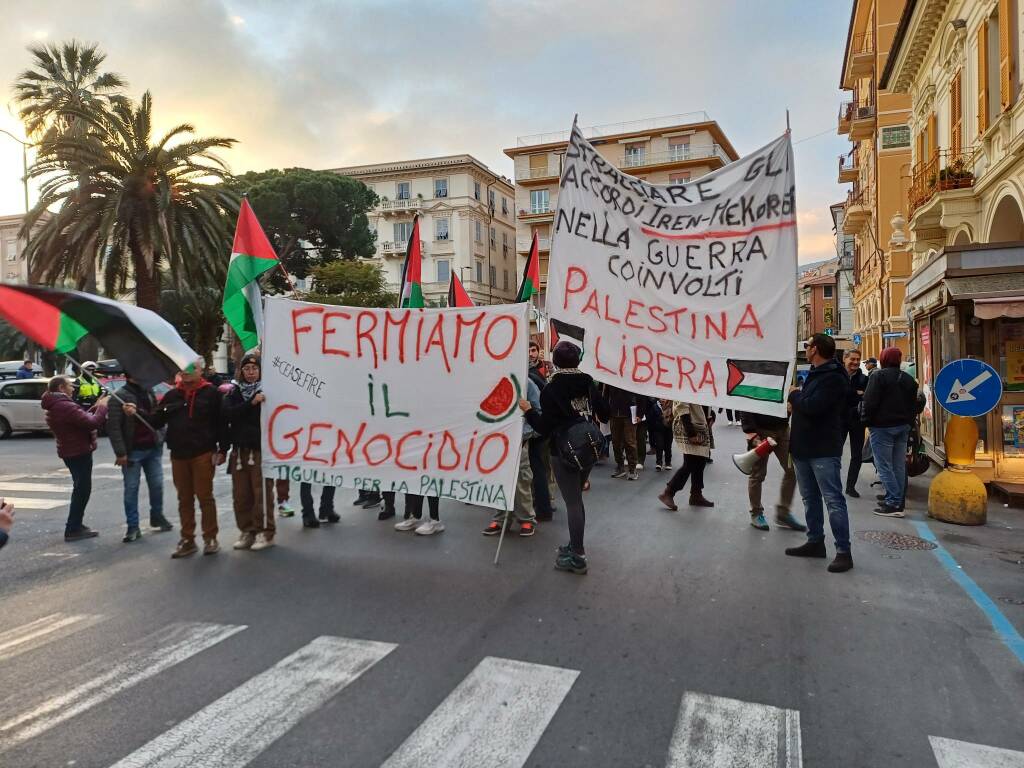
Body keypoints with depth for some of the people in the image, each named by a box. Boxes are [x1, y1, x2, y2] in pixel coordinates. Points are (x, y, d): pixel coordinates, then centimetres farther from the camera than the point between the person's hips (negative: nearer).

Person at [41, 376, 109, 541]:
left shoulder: (55, 406, 11)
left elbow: (81, 419, 14)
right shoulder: (65, 406, -23)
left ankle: (75, 524, 32)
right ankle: (72, 530, 3)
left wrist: (95, 407, 5)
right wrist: (102, 407, -14)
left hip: (70, 451, 11)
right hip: (79, 452, -11)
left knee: (80, 489, 22)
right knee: (83, 490, -2)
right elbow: (93, 423, -28)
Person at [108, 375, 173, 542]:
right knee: (131, 489, 2)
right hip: (132, 451, -5)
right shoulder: (120, 396, -10)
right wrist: (120, 452, -17)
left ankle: (157, 517, 30)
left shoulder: (148, 392, 10)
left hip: (153, 448, 5)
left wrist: (160, 439, 10)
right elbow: (113, 426, -13)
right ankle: (133, 527, 9)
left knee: (157, 485, 11)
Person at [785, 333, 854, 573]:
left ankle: (843, 552, -1)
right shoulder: (814, 374, 15)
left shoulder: (833, 378, -16)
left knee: (833, 500, -6)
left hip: (824, 450, -10)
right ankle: (815, 542, 27)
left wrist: (795, 395, -9)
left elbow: (812, 406, -26)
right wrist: (797, 399, 2)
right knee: (810, 498, 16)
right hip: (804, 447, 10)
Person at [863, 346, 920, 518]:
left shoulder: (878, 376, -12)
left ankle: (893, 504, -7)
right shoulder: (908, 378, 12)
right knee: (899, 466, 11)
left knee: (884, 466, -4)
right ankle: (897, 502, 16)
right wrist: (908, 422, 20)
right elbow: (914, 405, 15)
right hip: (903, 427, 8)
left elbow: (870, 403, -16)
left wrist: (867, 420, -3)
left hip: (883, 427, -7)